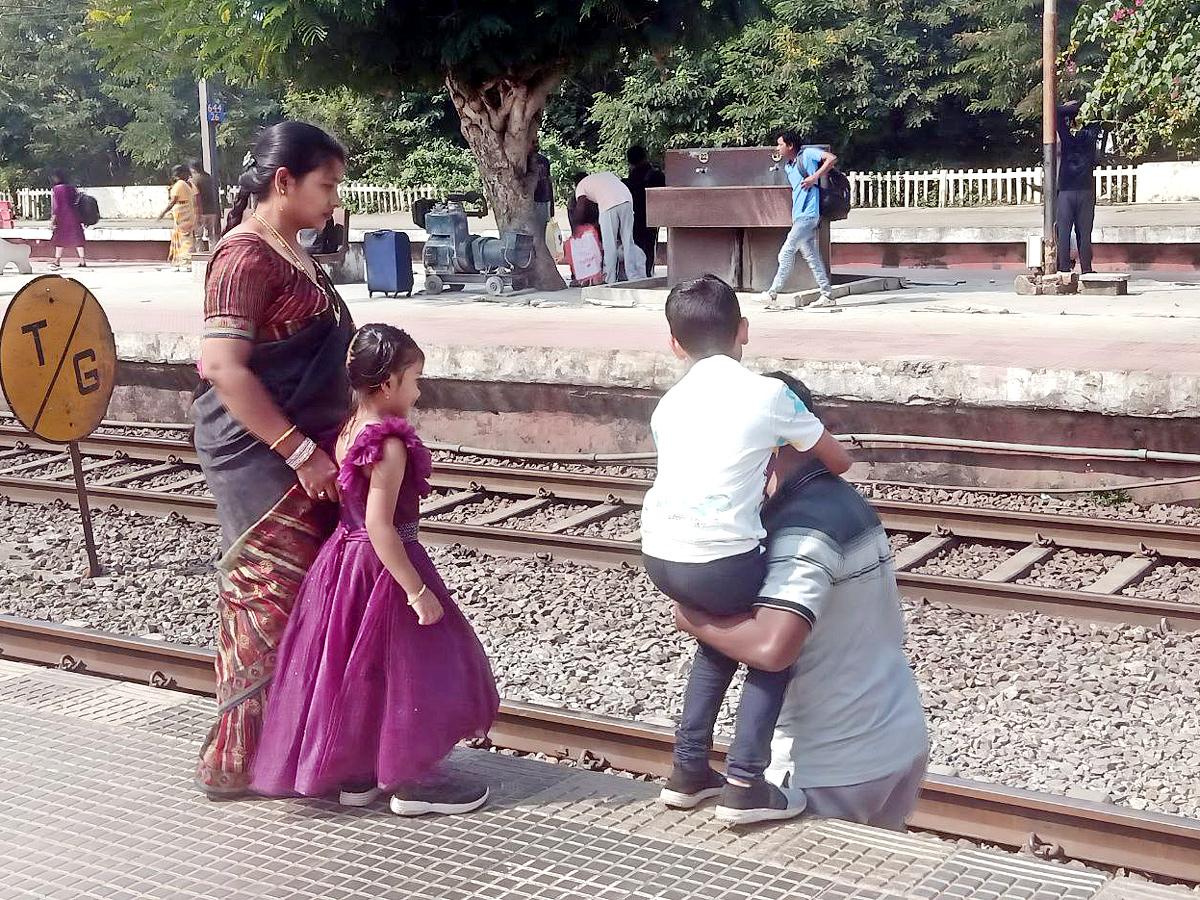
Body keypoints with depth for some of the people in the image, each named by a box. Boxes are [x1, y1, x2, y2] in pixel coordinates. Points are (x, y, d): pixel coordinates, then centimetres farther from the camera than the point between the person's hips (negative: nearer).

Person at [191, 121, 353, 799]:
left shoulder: (290, 252, 14)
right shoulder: (248, 255, -15)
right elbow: (225, 368, -23)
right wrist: (301, 452, -23)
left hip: (306, 450, 9)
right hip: (263, 457, -9)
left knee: (309, 598, 13)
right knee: (274, 601, -4)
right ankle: (239, 760, 8)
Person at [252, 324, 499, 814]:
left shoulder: (347, 432, 4)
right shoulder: (389, 444, -22)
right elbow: (380, 525, -26)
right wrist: (417, 590, -23)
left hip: (345, 557, 9)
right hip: (383, 567, -9)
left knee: (358, 666, 16)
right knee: (403, 669, 3)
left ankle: (355, 774, 27)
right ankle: (410, 783, 12)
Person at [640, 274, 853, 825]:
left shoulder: (668, 406, 16)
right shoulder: (767, 394, 3)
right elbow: (839, 461, 15)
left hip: (658, 555, 5)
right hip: (720, 560, -5)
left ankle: (689, 771, 31)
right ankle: (744, 785, 11)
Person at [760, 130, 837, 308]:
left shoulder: (807, 154, -5)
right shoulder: (788, 167, 19)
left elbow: (832, 158, -14)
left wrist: (814, 177, -19)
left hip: (808, 215, -9)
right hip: (799, 216, 9)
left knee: (787, 253, -10)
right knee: (811, 256, 7)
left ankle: (773, 292, -8)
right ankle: (827, 295, 9)